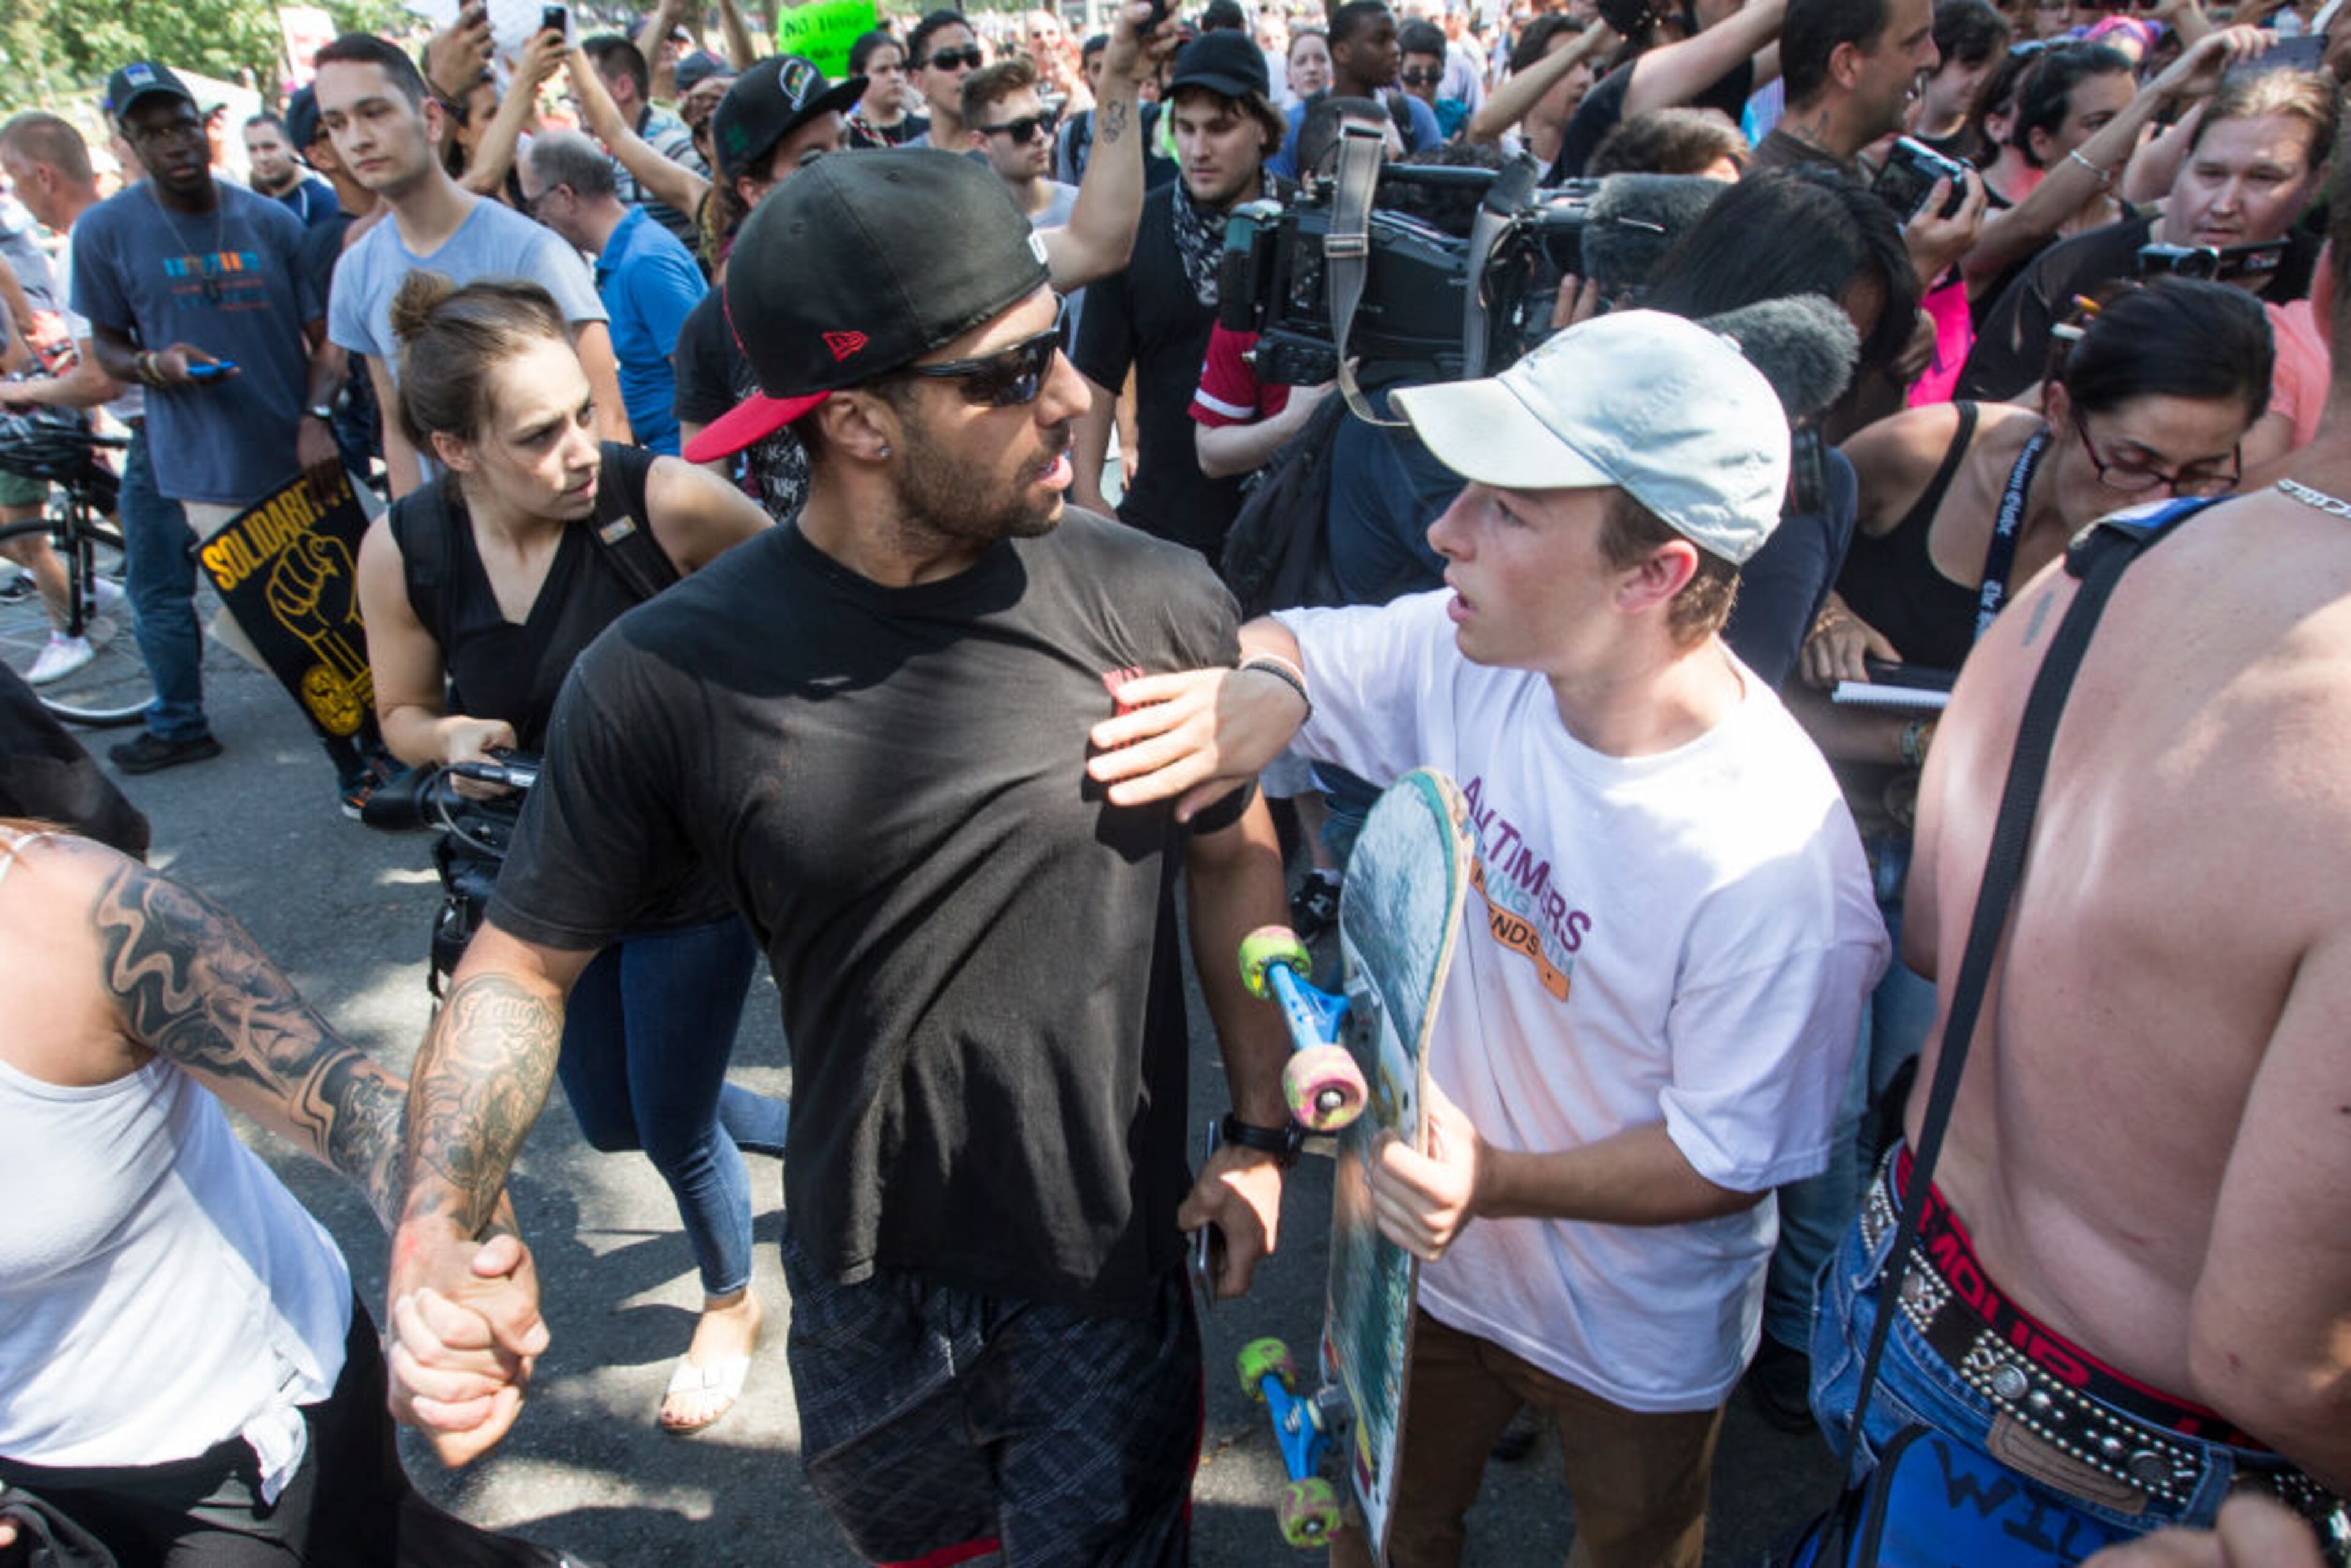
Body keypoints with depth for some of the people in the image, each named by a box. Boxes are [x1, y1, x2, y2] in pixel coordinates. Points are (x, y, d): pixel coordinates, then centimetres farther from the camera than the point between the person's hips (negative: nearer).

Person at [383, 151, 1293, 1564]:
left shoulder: (1159, 606, -15)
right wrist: (437, 1232, -22)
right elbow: (523, 965, -7)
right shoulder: (670, 679, -18)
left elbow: (1239, 858, 0)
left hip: (1112, 1269, -1)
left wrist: (1263, 1130, -1)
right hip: (865, 1284, 1)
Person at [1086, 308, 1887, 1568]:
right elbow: (1296, 646, -6)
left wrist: (1502, 1183, -36)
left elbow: (1729, 1162, -24)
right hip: (1426, 1242, 4)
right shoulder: (1470, 654, -22)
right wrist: (1263, 692, -30)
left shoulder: (1773, 861, -35)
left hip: (1633, 1334, -4)